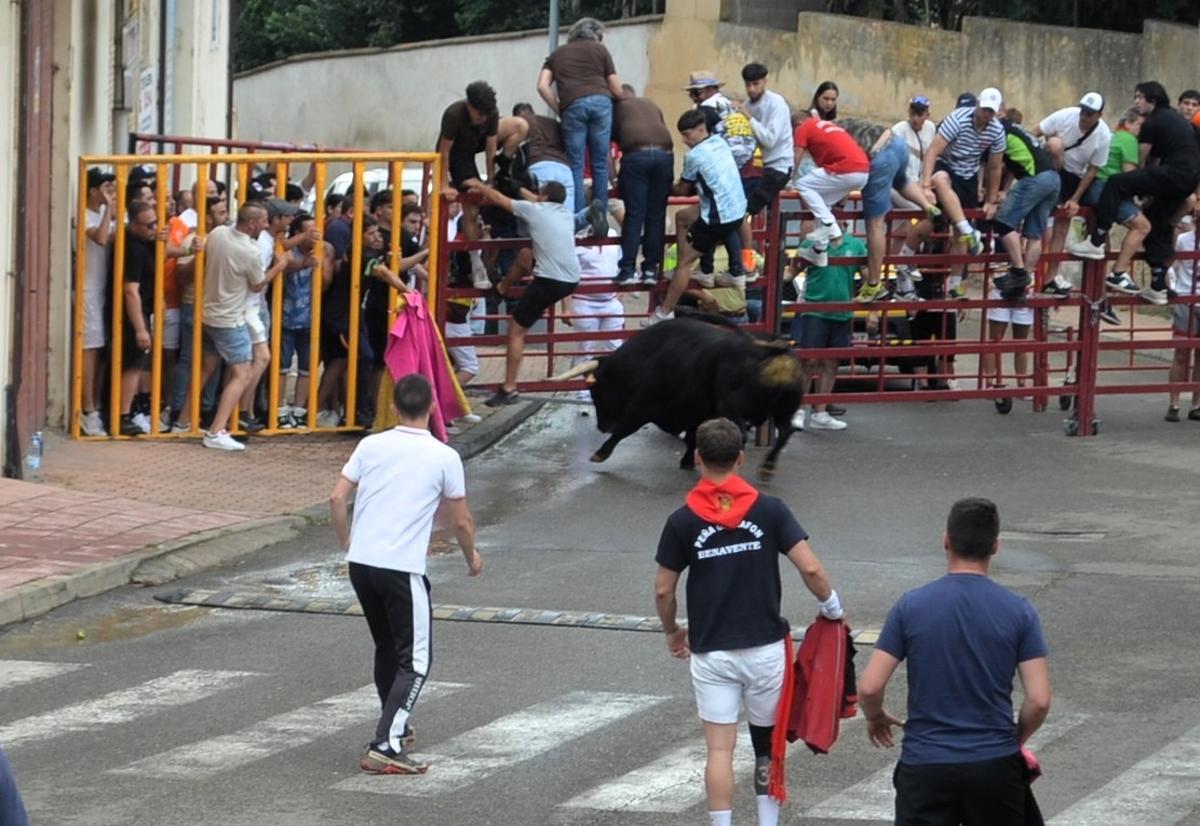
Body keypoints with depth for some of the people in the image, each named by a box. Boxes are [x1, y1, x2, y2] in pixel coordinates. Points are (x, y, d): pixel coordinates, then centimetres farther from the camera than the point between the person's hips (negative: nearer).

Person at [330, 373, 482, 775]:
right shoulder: (444, 457, -3)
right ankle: (385, 748, -13)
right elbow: (461, 520, 5)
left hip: (360, 562, 5)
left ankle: (397, 729, 38)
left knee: (387, 648, 23)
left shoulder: (371, 445, 6)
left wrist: (346, 542, 22)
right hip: (402, 568, -5)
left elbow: (337, 497, 4)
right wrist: (472, 557, 24)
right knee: (415, 661, 0)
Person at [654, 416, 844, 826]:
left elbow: (664, 590, 1)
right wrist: (832, 608, 8)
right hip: (764, 647, 1)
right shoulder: (769, 511, -5)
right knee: (767, 745, 15)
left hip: (711, 652, -1)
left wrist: (671, 631, 19)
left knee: (719, 750, 1)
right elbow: (810, 568, -10)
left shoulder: (683, 521, -4)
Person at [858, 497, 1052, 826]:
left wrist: (875, 718, 15)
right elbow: (1039, 700, -8)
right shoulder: (1017, 611, -4)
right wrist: (1015, 738, 12)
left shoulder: (911, 606, -5)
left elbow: (869, 688, -7)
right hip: (994, 765, 1)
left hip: (925, 765, -1)